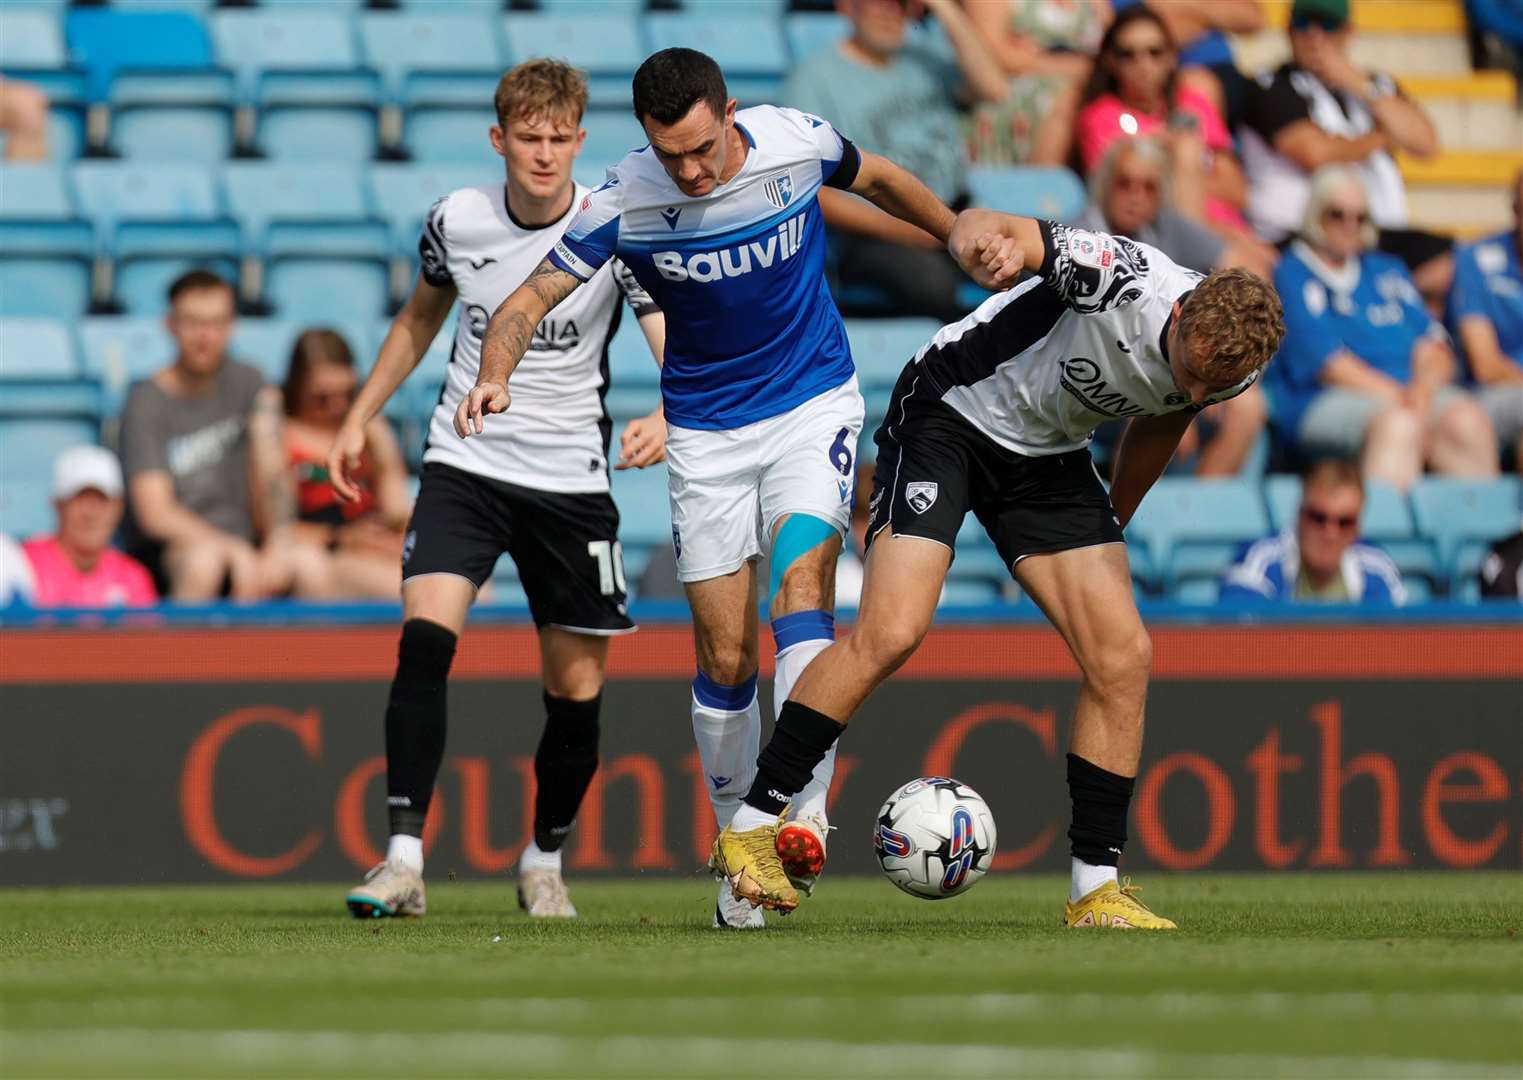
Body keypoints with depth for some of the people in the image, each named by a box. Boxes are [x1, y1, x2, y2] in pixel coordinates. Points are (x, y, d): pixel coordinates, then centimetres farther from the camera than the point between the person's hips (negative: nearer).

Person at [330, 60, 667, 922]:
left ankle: (545, 862, 27)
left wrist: (664, 420, -40)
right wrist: (360, 420, 17)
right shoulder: (458, 219, -3)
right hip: (464, 464, 1)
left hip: (570, 479, -1)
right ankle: (405, 860, -21)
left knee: (578, 687, 4)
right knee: (425, 639, -21)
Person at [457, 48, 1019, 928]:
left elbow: (878, 179, 7)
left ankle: (804, 813, -32)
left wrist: (966, 245, 18)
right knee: (726, 657, 0)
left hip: (814, 403, -1)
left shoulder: (797, 143, -15)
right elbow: (530, 301, -13)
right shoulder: (625, 204, -18)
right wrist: (495, 378, -33)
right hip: (707, 433, 1)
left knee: (801, 579, -25)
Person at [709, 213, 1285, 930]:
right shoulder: (1123, 276, -30)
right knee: (892, 633, -19)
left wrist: (1111, 529, 23)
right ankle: (750, 828, -9)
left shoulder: (1231, 368, -10)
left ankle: (1095, 890, 1)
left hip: (1051, 458, 6)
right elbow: (984, 227, -33)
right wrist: (988, 236, -58)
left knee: (1122, 656, -6)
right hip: (950, 414, -6)